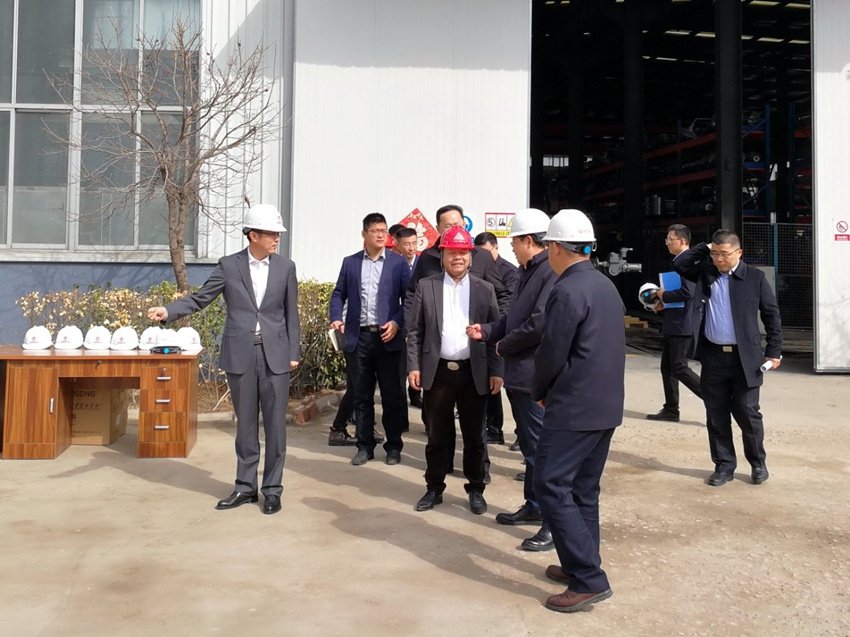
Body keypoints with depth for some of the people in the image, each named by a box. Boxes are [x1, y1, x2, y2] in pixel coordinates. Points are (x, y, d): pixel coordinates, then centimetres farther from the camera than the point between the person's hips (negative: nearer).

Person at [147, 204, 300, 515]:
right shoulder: (228, 265, 1)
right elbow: (200, 298, 0)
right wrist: (168, 310, -17)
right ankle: (245, 486, 22)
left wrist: (293, 353, 3)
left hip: (275, 354, 0)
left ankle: (272, 489, 15)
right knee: (245, 424, 10)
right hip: (240, 355, 0)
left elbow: (291, 313, 5)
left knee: (275, 424, 3)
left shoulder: (285, 267, 3)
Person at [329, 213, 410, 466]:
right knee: (362, 395, 8)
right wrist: (336, 318, -5)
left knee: (392, 395, 4)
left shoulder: (398, 263, 3)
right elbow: (338, 294, 11)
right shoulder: (350, 262, 9)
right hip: (358, 337, 2)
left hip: (387, 337, -2)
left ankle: (394, 446, 16)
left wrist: (397, 322, -12)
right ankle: (365, 446, 18)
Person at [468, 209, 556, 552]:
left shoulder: (552, 273, -18)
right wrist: (487, 331, 4)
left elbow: (539, 324, -25)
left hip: (536, 378, -10)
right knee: (530, 445, 20)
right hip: (519, 375, 10)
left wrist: (504, 346, -12)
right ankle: (534, 506, 35)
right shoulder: (528, 272, 13)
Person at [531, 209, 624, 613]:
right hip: (605, 404, 9)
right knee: (583, 489, 16)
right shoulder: (606, 286, 12)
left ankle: (589, 580, -4)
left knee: (551, 487, -5)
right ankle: (582, 566, 24)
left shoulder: (566, 291, -17)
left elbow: (551, 354, -16)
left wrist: (539, 392, 3)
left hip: (574, 406, -9)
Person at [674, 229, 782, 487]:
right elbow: (679, 264, 5)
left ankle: (758, 463, 23)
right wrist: (704, 249, -2)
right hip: (713, 357, 3)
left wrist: (774, 352, -3)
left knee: (748, 414, 4)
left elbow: (772, 315, 0)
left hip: (744, 358, -3)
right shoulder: (706, 273, 6)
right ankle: (724, 465, 20)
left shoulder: (754, 277, -3)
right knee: (717, 417, 8)